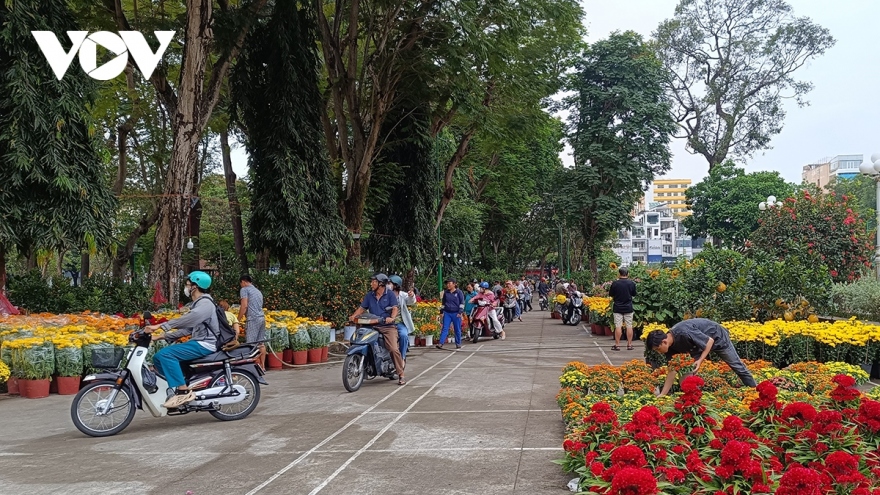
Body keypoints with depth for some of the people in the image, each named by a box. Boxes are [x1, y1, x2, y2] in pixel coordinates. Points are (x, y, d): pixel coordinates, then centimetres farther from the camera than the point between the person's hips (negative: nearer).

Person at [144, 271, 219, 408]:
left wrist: (160, 326, -32)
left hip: (204, 345, -10)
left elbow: (186, 320, -28)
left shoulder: (205, 303, -12)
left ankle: (183, 391, -26)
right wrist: (162, 336, 12)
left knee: (165, 354, -25)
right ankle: (178, 388, 4)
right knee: (158, 358, 5)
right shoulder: (198, 304, 21)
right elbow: (187, 329, 19)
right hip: (198, 343, 10)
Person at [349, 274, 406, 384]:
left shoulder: (390, 294, 3)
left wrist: (392, 318, -27)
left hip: (388, 326, -4)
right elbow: (362, 308, 16)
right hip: (373, 326, 4)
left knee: (394, 349, -20)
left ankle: (401, 375, -11)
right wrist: (353, 316, -4)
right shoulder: (369, 295, 16)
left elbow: (395, 308, -7)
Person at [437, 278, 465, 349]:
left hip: (456, 314, -3)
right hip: (447, 313, 3)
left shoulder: (459, 292, -2)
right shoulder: (445, 292, 9)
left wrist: (460, 312, -10)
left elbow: (462, 303, -2)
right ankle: (440, 343, -11)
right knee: (445, 328, -5)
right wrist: (441, 311, 14)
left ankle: (458, 344, 15)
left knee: (457, 329, 5)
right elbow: (443, 303, 19)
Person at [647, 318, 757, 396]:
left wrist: (700, 361, -36)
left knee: (736, 365, 8)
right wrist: (662, 395, -12)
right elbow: (672, 371, -10)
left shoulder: (684, 333, -41)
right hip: (700, 342, 6)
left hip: (717, 337, -6)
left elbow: (710, 341, -29)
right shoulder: (671, 346, -17)